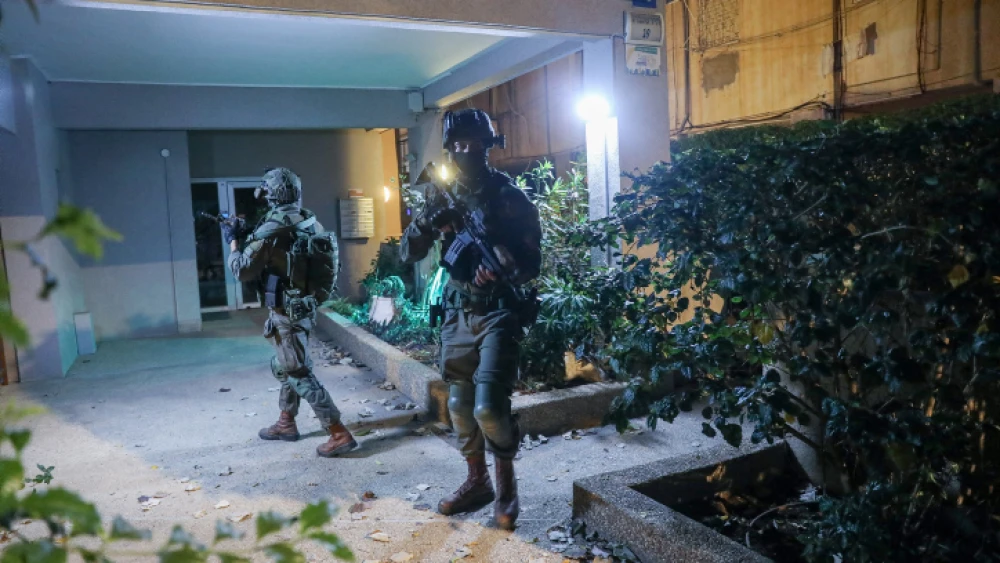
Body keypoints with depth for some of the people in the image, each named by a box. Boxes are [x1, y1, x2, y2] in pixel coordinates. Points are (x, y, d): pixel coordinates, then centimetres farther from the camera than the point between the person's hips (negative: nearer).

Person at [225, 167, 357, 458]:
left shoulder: (270, 230, -19)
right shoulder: (310, 222, 4)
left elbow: (242, 271, -9)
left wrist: (233, 241, 6)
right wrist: (250, 237, 16)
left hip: (286, 313, -9)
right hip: (303, 306, 9)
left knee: (299, 374, -4)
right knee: (283, 366, 23)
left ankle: (339, 434, -5)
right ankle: (286, 424, 37)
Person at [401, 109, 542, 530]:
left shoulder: (512, 198, -7)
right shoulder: (441, 196, 5)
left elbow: (532, 263, -8)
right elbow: (408, 254, 2)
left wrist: (504, 270, -30)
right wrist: (428, 222, -18)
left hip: (498, 314, -5)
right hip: (457, 314, 5)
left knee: (489, 407, -14)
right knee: (461, 405, 12)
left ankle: (506, 482, 13)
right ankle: (477, 482, 31)